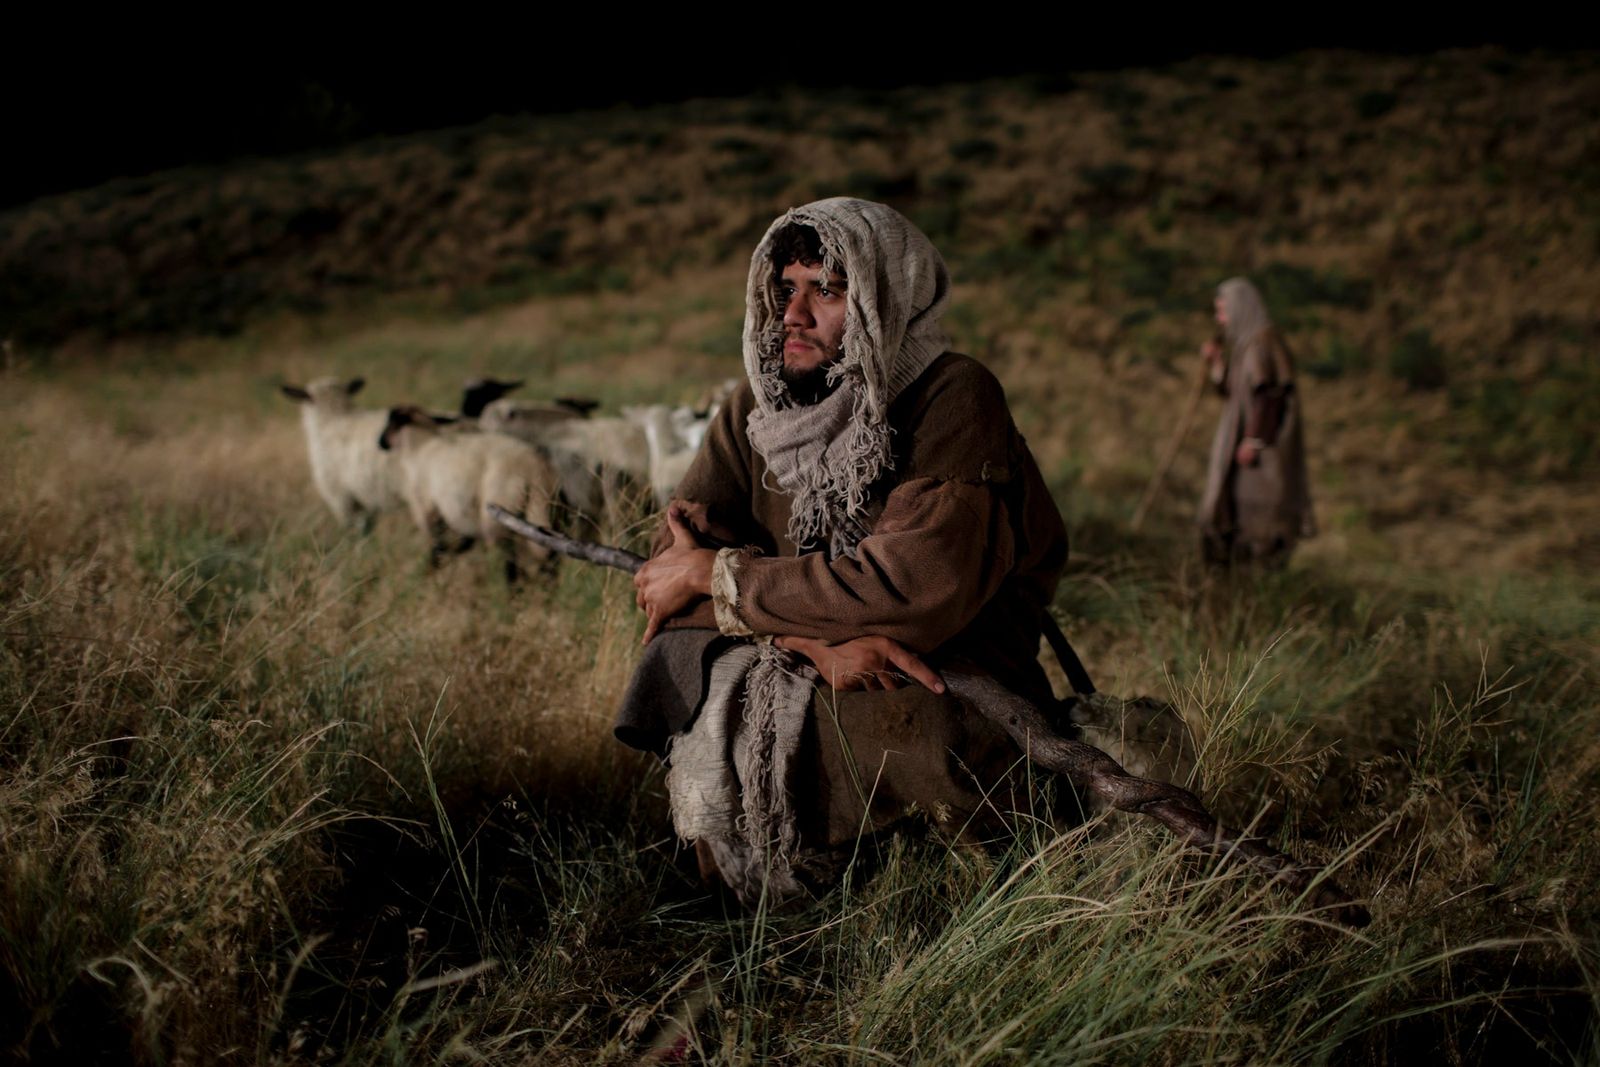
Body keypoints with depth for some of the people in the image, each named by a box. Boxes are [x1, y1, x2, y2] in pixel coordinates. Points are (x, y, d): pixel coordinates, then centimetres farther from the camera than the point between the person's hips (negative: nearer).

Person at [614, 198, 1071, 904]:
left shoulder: (954, 400, -16)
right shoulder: (759, 404, 1)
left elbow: (919, 589, -29)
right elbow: (674, 562, -7)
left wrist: (713, 574, -20)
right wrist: (816, 638, -26)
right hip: (802, 681, 6)